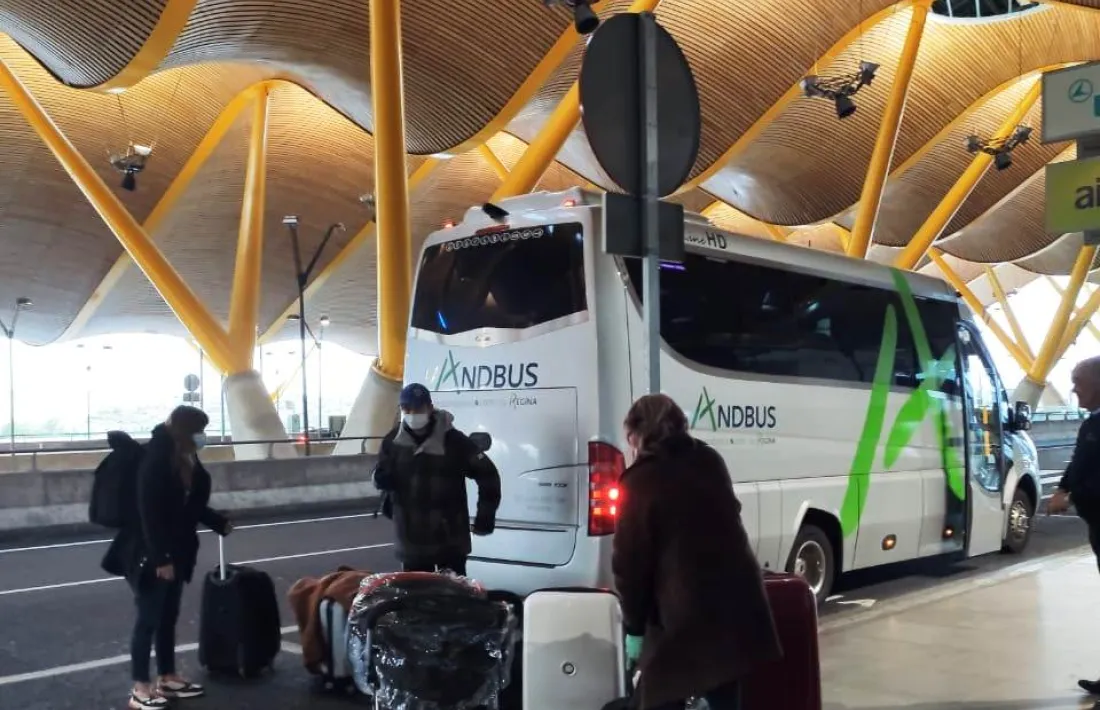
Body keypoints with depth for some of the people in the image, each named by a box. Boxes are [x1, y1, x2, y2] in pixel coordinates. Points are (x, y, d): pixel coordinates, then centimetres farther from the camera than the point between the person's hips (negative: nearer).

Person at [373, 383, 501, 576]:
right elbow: (381, 480, 11)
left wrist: (485, 515, -10)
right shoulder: (394, 440, 1)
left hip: (449, 540, -4)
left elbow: (487, 474, -8)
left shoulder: (453, 440, -12)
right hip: (412, 540, 4)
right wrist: (384, 479, -14)